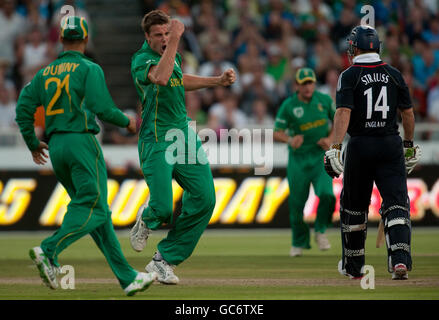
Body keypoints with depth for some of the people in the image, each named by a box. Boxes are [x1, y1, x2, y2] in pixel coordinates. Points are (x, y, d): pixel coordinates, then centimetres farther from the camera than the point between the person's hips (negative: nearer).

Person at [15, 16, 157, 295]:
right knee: (93, 208, -10)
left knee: (97, 212, 7)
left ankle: (128, 277, 5)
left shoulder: (45, 73, 15)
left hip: (55, 146, 7)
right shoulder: (89, 69, -3)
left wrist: (33, 143, 21)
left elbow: (24, 107, 10)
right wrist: (127, 122, 3)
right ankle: (49, 251, -29)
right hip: (81, 141, -7)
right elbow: (102, 107, -14)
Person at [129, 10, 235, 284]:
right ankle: (147, 219, 25)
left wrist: (217, 81, 28)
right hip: (157, 141, -8)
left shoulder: (172, 55, 13)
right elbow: (160, 78, -36)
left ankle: (164, 261, 6)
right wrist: (175, 40, -36)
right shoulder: (142, 59, -13)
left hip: (185, 135, 8)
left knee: (204, 199, -3)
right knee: (163, 210, -16)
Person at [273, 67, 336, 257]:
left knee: (326, 194, -21)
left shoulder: (324, 100, 1)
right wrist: (290, 140, -26)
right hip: (298, 158, 0)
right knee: (296, 201, 2)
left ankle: (320, 232, 4)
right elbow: (277, 133, -4)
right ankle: (299, 243, 23)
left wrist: (330, 138, -6)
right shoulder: (288, 106, -5)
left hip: (321, 156, 0)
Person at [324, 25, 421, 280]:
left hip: (360, 145, -2)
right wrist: (409, 144, 24)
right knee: (396, 204, -1)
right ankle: (401, 260, -20)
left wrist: (336, 147, -21)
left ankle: (353, 267, 22)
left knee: (354, 206, 12)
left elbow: (344, 112, -17)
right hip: (391, 144, 2)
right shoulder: (394, 75, 6)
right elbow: (408, 112, 11)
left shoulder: (350, 76, -6)